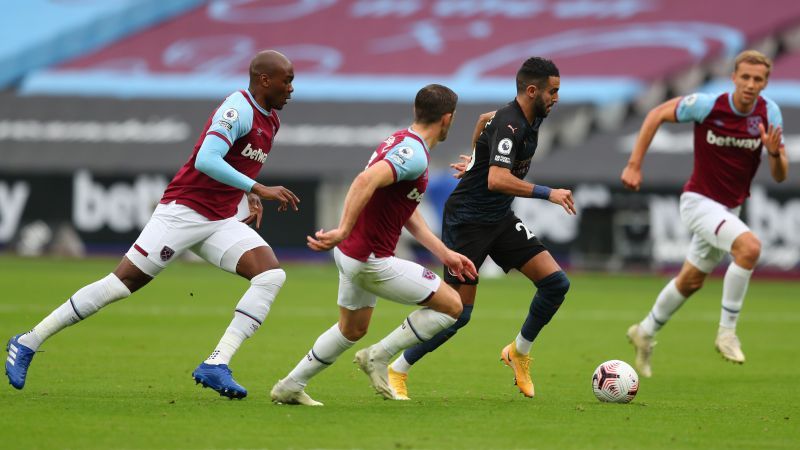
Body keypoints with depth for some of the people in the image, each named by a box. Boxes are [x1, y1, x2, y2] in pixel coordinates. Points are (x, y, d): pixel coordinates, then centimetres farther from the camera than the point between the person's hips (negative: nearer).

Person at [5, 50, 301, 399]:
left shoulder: (270, 119, 13)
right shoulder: (238, 108, -15)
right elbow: (206, 161, -30)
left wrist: (251, 197, 17)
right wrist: (258, 189, -31)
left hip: (221, 222, 8)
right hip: (182, 210, -8)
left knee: (272, 275, -14)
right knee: (123, 281, -9)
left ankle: (216, 365, -19)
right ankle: (28, 343, 3)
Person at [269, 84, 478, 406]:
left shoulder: (401, 142, 11)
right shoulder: (414, 155, -21)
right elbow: (367, 180, -38)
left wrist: (445, 254, 17)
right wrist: (343, 231, -41)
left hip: (352, 253, 10)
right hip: (371, 261, -10)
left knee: (352, 330, 28)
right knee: (451, 305, -3)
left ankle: (290, 386, 34)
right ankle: (379, 356, 3)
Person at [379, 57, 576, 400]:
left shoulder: (528, 118, 5)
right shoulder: (509, 125, -24)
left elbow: (485, 119, 27)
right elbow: (497, 180, -37)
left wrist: (476, 158, 36)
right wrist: (547, 194, -35)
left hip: (500, 219, 9)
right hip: (467, 221, -9)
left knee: (555, 282, -3)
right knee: (459, 312, -7)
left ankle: (519, 352, 16)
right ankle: (396, 371, 9)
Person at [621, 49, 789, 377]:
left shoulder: (769, 113, -9)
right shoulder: (707, 105, -21)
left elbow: (780, 176, -6)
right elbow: (657, 115, -7)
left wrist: (775, 152, -29)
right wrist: (634, 165, -10)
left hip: (730, 208, 6)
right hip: (700, 201, -6)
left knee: (691, 281, 20)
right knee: (750, 246, -31)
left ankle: (645, 332, 43)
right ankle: (727, 332, -19)